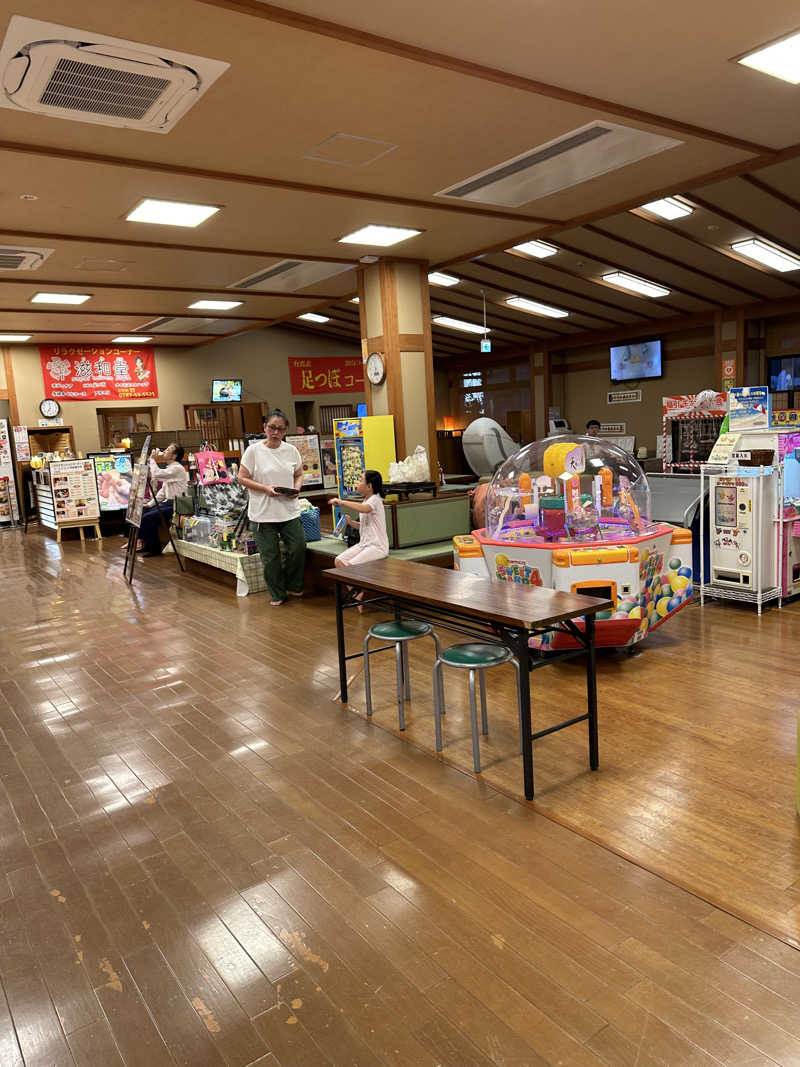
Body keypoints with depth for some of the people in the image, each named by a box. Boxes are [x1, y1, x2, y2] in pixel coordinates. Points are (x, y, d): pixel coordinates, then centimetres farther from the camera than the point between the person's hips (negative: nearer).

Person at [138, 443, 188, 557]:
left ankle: (155, 548, -6)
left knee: (148, 517, -20)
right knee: (142, 512, 6)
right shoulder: (169, 468, 18)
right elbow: (163, 490, 20)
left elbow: (156, 474, -26)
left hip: (176, 506, -10)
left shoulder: (177, 468, -14)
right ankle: (145, 544, 15)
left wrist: (152, 459, -11)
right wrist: (151, 503, 12)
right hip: (167, 502, 10)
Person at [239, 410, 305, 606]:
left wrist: (297, 488, -5)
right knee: (270, 556, 4)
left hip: (289, 511, 3)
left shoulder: (291, 450, 6)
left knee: (298, 549, 0)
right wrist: (266, 489, -17)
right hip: (263, 514, -3)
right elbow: (242, 478, -5)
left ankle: (292, 586, 24)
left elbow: (299, 475, 17)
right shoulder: (254, 450, -5)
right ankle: (277, 595, 20)